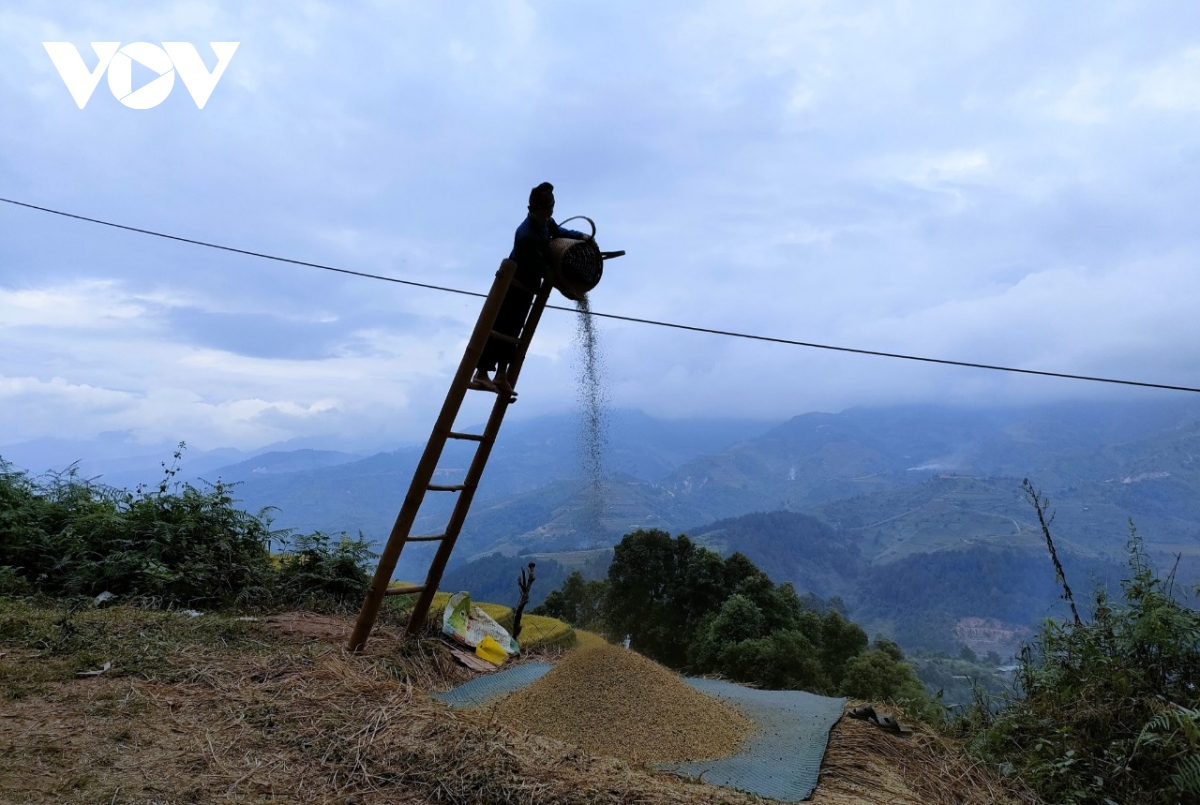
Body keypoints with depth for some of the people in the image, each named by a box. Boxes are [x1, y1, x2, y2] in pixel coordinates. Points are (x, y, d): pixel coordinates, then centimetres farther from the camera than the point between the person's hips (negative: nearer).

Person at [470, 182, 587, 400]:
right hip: (514, 284, -9)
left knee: (511, 332, 9)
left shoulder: (545, 222, -1)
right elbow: (541, 268, -27)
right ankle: (481, 375, -9)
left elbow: (558, 231, 22)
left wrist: (580, 236, 7)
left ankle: (501, 376, 13)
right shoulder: (527, 235, -30)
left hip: (527, 287, 9)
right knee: (498, 329, -10)